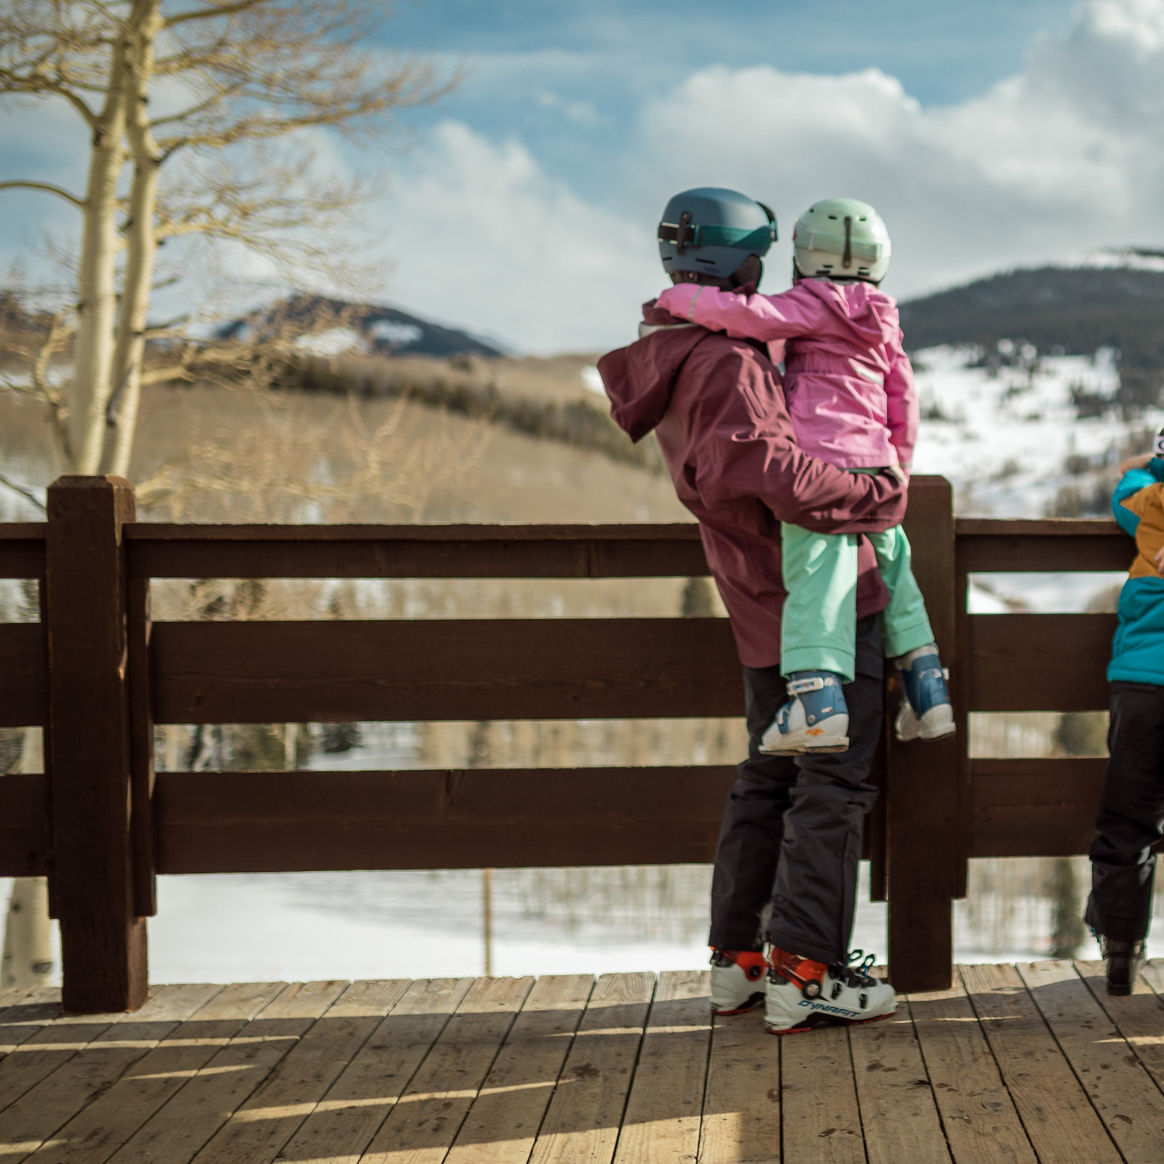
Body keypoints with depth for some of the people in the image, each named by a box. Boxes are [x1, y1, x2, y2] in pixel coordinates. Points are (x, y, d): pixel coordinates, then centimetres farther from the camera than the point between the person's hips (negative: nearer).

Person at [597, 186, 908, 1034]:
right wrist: (877, 496, -27)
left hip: (765, 611, 9)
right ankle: (805, 973, -2)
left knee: (769, 778, 16)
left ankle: (739, 960, 20)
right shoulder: (726, 362, -20)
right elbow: (759, 464, -35)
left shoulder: (672, 357, 10)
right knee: (834, 783, -4)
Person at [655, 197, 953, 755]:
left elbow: (750, 316, -14)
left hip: (818, 461, -7)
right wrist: (896, 470, 28)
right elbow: (903, 403, 21)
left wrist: (677, 299, -3)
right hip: (874, 464, 7)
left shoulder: (817, 303, 0)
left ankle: (818, 702, -30)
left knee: (816, 577, -16)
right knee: (892, 570, 19)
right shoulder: (881, 323, 20)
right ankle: (927, 693, 19)